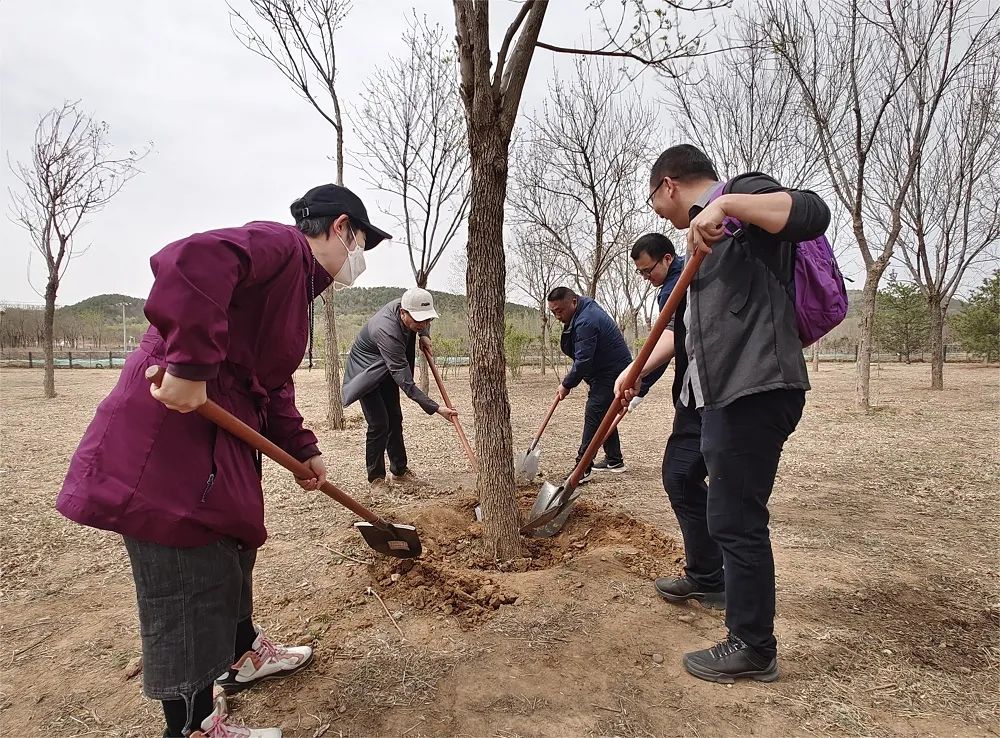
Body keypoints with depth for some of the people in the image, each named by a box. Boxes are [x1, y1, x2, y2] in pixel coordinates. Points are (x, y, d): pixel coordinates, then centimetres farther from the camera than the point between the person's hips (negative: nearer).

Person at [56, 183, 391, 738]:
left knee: (234, 543, 24)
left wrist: (302, 450, 15)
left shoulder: (299, 286, 20)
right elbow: (190, 260, -34)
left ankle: (242, 653, 45)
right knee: (190, 579, -1)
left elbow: (271, 382, 21)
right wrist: (190, 366, -33)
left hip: (220, 432, 11)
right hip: (170, 429, -11)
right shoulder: (281, 244, -13)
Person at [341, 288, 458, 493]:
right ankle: (376, 477, 2)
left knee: (395, 419, 10)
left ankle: (400, 470, 22)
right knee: (379, 424, -14)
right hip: (367, 372, -7)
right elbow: (405, 383, -42)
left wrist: (424, 335, -10)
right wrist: (436, 408, -44)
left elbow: (423, 320, 11)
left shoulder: (405, 305, -19)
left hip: (387, 370, 8)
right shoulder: (387, 331, -42)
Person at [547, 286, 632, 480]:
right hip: (607, 371, 11)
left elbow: (583, 361, -26)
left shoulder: (586, 322, -26)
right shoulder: (585, 309, 8)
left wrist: (566, 385, -14)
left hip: (611, 373, -11)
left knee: (594, 415, -13)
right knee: (604, 416, 16)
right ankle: (614, 461, 27)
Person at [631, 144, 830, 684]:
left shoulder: (744, 194, -3)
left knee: (735, 517, -4)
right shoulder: (705, 236, 23)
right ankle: (706, 579, 45)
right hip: (710, 390, 11)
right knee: (680, 477, 25)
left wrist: (726, 203, -29)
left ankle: (753, 648, 13)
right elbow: (687, 325, 26)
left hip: (752, 390, -11)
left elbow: (813, 213, -24)